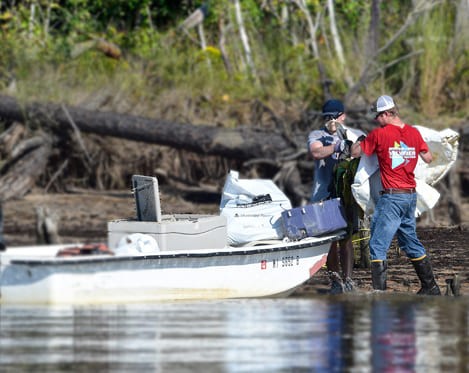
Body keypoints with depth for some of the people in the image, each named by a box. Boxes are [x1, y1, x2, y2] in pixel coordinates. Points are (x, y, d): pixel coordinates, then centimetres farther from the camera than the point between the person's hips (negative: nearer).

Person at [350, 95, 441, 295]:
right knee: (410, 242, 19)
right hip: (411, 195, 7)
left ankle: (379, 291, -10)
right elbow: (428, 159, 14)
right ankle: (430, 287, 24)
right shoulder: (414, 133, 4)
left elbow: (355, 152, -2)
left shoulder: (379, 134, -12)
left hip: (392, 198, -7)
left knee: (378, 245, -4)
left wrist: (360, 140, 17)